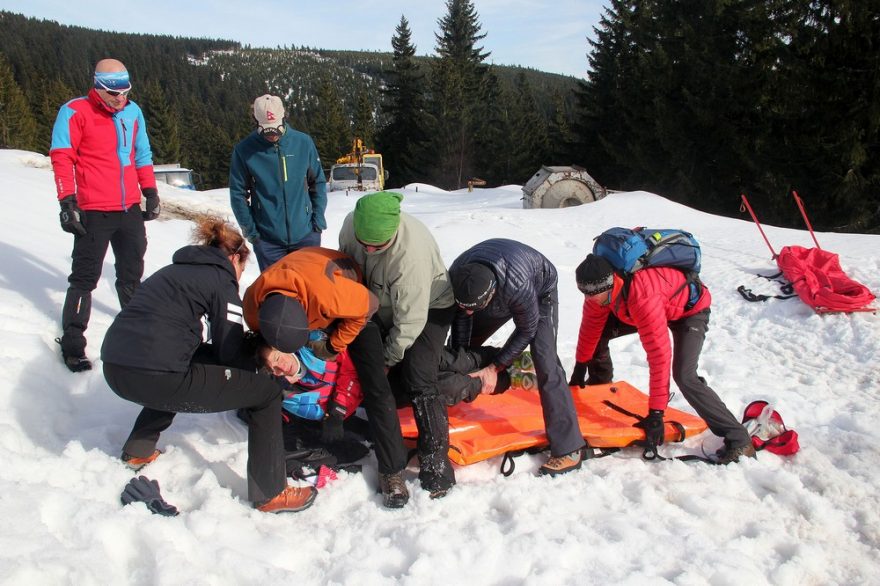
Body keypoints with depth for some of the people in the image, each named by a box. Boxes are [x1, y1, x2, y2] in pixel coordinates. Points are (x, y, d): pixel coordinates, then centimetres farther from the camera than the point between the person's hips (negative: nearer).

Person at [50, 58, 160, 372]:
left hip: (130, 209, 5)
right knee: (85, 277, 1)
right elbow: (62, 157, -9)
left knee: (132, 273, 18)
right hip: (94, 211, -5)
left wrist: (150, 191, 15)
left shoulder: (133, 111, 10)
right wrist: (67, 201, -16)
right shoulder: (75, 112, -6)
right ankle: (72, 342, 11)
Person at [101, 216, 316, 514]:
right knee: (266, 391, 3)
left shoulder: (177, 269, 24)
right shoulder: (222, 279, 3)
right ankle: (270, 494, 7)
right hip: (153, 376, -8)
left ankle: (138, 450, 37)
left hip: (114, 367, 9)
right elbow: (231, 353, -1)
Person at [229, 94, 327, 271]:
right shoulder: (244, 150, -6)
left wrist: (318, 221, 0)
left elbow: (318, 183, 4)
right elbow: (238, 193, -1)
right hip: (267, 239, -1)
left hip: (305, 235, 1)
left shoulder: (304, 142, -3)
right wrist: (250, 230, -4)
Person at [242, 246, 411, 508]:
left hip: (352, 305, -4)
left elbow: (368, 306, -26)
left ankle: (392, 470, -6)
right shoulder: (253, 301, -31)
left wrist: (334, 345, -20)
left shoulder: (328, 291, -48)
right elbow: (258, 333, -4)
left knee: (375, 385, -13)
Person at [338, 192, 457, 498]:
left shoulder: (411, 253, -41)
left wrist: (388, 359, -17)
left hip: (428, 307, -7)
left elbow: (410, 321, -31)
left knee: (418, 382, -17)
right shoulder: (352, 224, -20)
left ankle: (436, 467, -11)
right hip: (383, 307, 7)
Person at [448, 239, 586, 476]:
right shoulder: (457, 276, -32)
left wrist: (496, 367, -24)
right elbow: (461, 317, -11)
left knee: (545, 365, -20)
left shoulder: (518, 286, -46)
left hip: (540, 292, -5)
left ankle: (569, 449, -15)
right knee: (465, 346, 7)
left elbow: (526, 331, -25)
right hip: (501, 296, 5)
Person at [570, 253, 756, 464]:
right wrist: (579, 368, 5)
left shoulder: (643, 297, -44)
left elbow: (660, 356, -43)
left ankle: (738, 439, -15)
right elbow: (591, 325, -4)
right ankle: (600, 385, 27)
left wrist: (656, 413, -39)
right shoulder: (600, 287, -22)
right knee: (598, 333, 0)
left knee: (684, 377, -25)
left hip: (689, 309, -7)